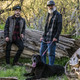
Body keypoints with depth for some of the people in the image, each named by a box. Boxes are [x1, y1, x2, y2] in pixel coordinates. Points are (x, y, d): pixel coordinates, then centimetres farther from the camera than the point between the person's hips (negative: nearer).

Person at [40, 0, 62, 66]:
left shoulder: (58, 15, -5)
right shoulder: (49, 15, 19)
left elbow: (59, 28, -12)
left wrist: (56, 37, -20)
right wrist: (43, 36, 19)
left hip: (52, 39, -8)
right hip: (45, 38, 8)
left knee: (51, 53, -7)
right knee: (42, 52, 9)